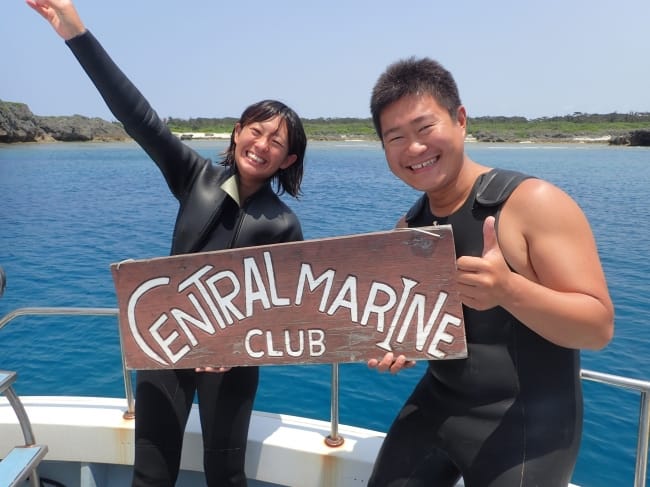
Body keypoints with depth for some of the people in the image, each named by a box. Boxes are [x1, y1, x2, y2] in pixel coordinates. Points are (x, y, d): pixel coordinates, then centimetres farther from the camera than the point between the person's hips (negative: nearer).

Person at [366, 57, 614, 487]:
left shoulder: (535, 203, -17)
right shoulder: (409, 228, 2)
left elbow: (599, 326, -19)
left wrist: (508, 290, -36)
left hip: (524, 423, -5)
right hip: (436, 405, 6)